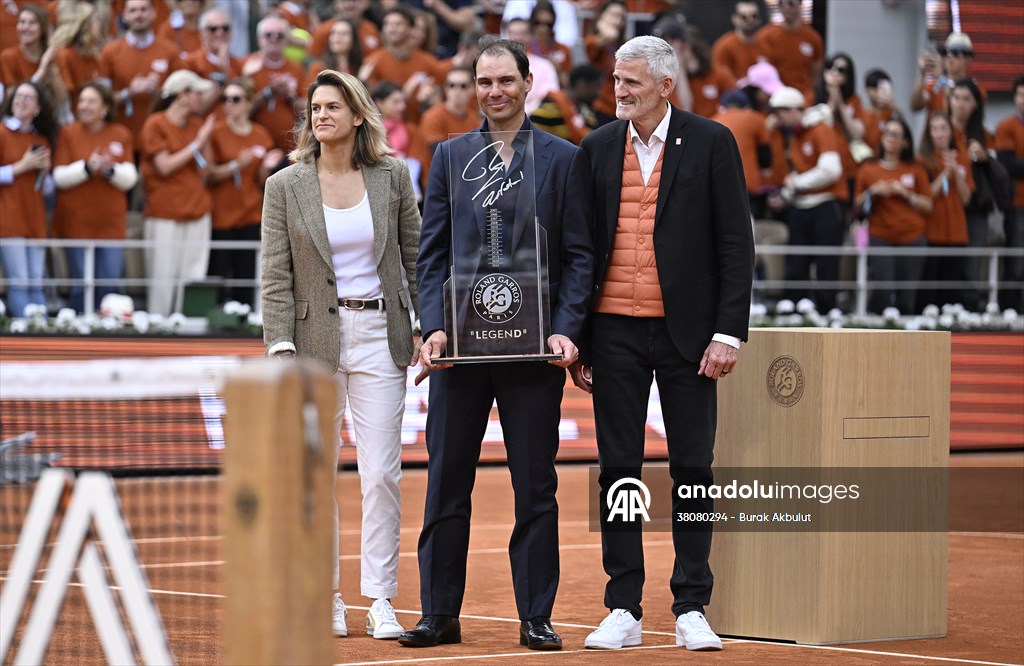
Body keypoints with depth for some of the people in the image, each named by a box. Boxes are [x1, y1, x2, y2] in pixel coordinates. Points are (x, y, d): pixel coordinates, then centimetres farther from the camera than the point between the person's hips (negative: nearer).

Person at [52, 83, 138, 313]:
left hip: (111, 222, 2)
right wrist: (86, 168, -22)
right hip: (77, 222, -2)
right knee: (81, 286, -1)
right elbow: (59, 177, -7)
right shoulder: (68, 133, 0)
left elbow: (130, 179, 0)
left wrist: (111, 169, -19)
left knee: (111, 285, -1)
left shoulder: (121, 135, 5)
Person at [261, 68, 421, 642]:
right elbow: (277, 276, 0)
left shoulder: (393, 176, 4)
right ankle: (325, 597, 14)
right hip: (315, 337, 0)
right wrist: (280, 346, -10)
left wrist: (427, 328, 3)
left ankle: (381, 600, 2)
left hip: (381, 335, 0)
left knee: (381, 473, -4)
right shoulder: (286, 186, 2)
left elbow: (416, 257, 9)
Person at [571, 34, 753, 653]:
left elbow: (736, 243, -2)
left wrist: (728, 333, -9)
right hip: (614, 332, 2)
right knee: (619, 468, 4)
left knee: (693, 469, 2)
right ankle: (624, 611, 9)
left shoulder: (711, 143, -1)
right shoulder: (598, 148, 7)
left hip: (686, 332, -2)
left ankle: (692, 609, 9)